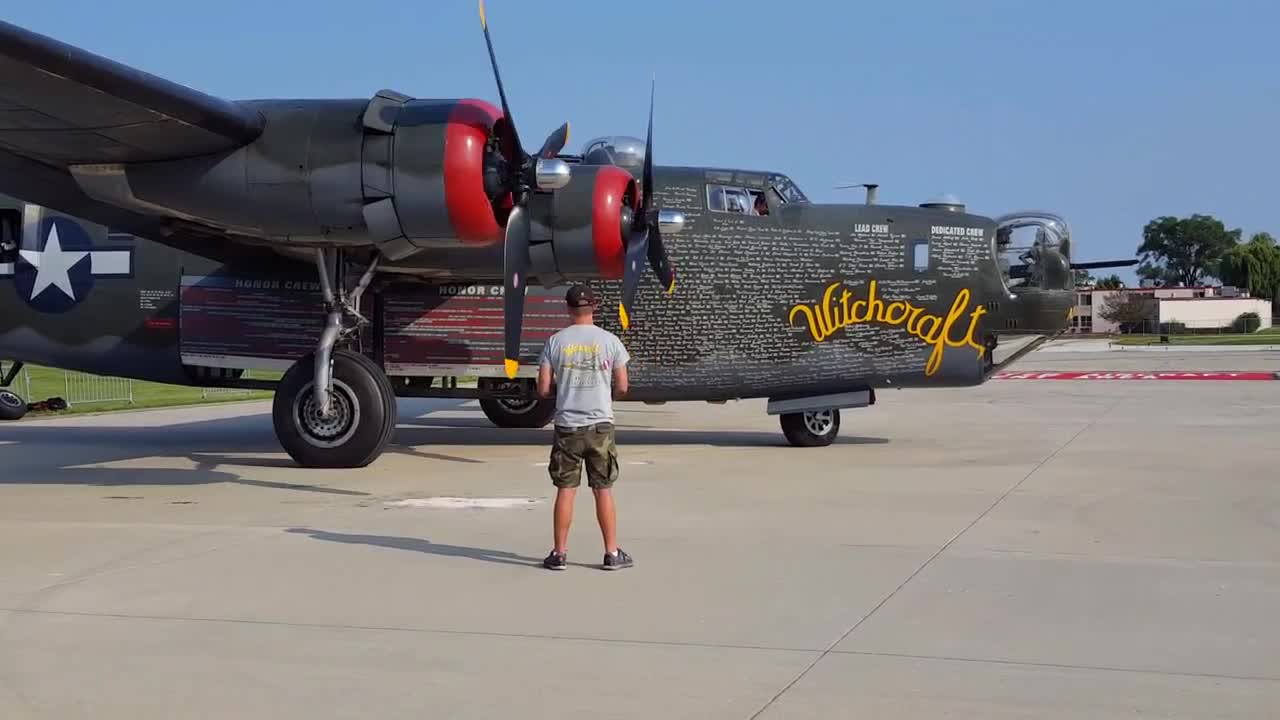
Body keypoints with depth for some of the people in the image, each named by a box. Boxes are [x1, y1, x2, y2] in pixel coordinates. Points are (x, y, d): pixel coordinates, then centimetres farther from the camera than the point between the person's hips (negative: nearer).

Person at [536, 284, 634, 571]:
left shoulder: (555, 341, -2)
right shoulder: (609, 340, -2)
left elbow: (543, 389, -2)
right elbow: (622, 387, 0)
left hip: (567, 426, 0)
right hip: (600, 424, 0)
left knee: (565, 490, 7)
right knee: (603, 491, 7)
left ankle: (559, 553, 10)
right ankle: (612, 553, 13)